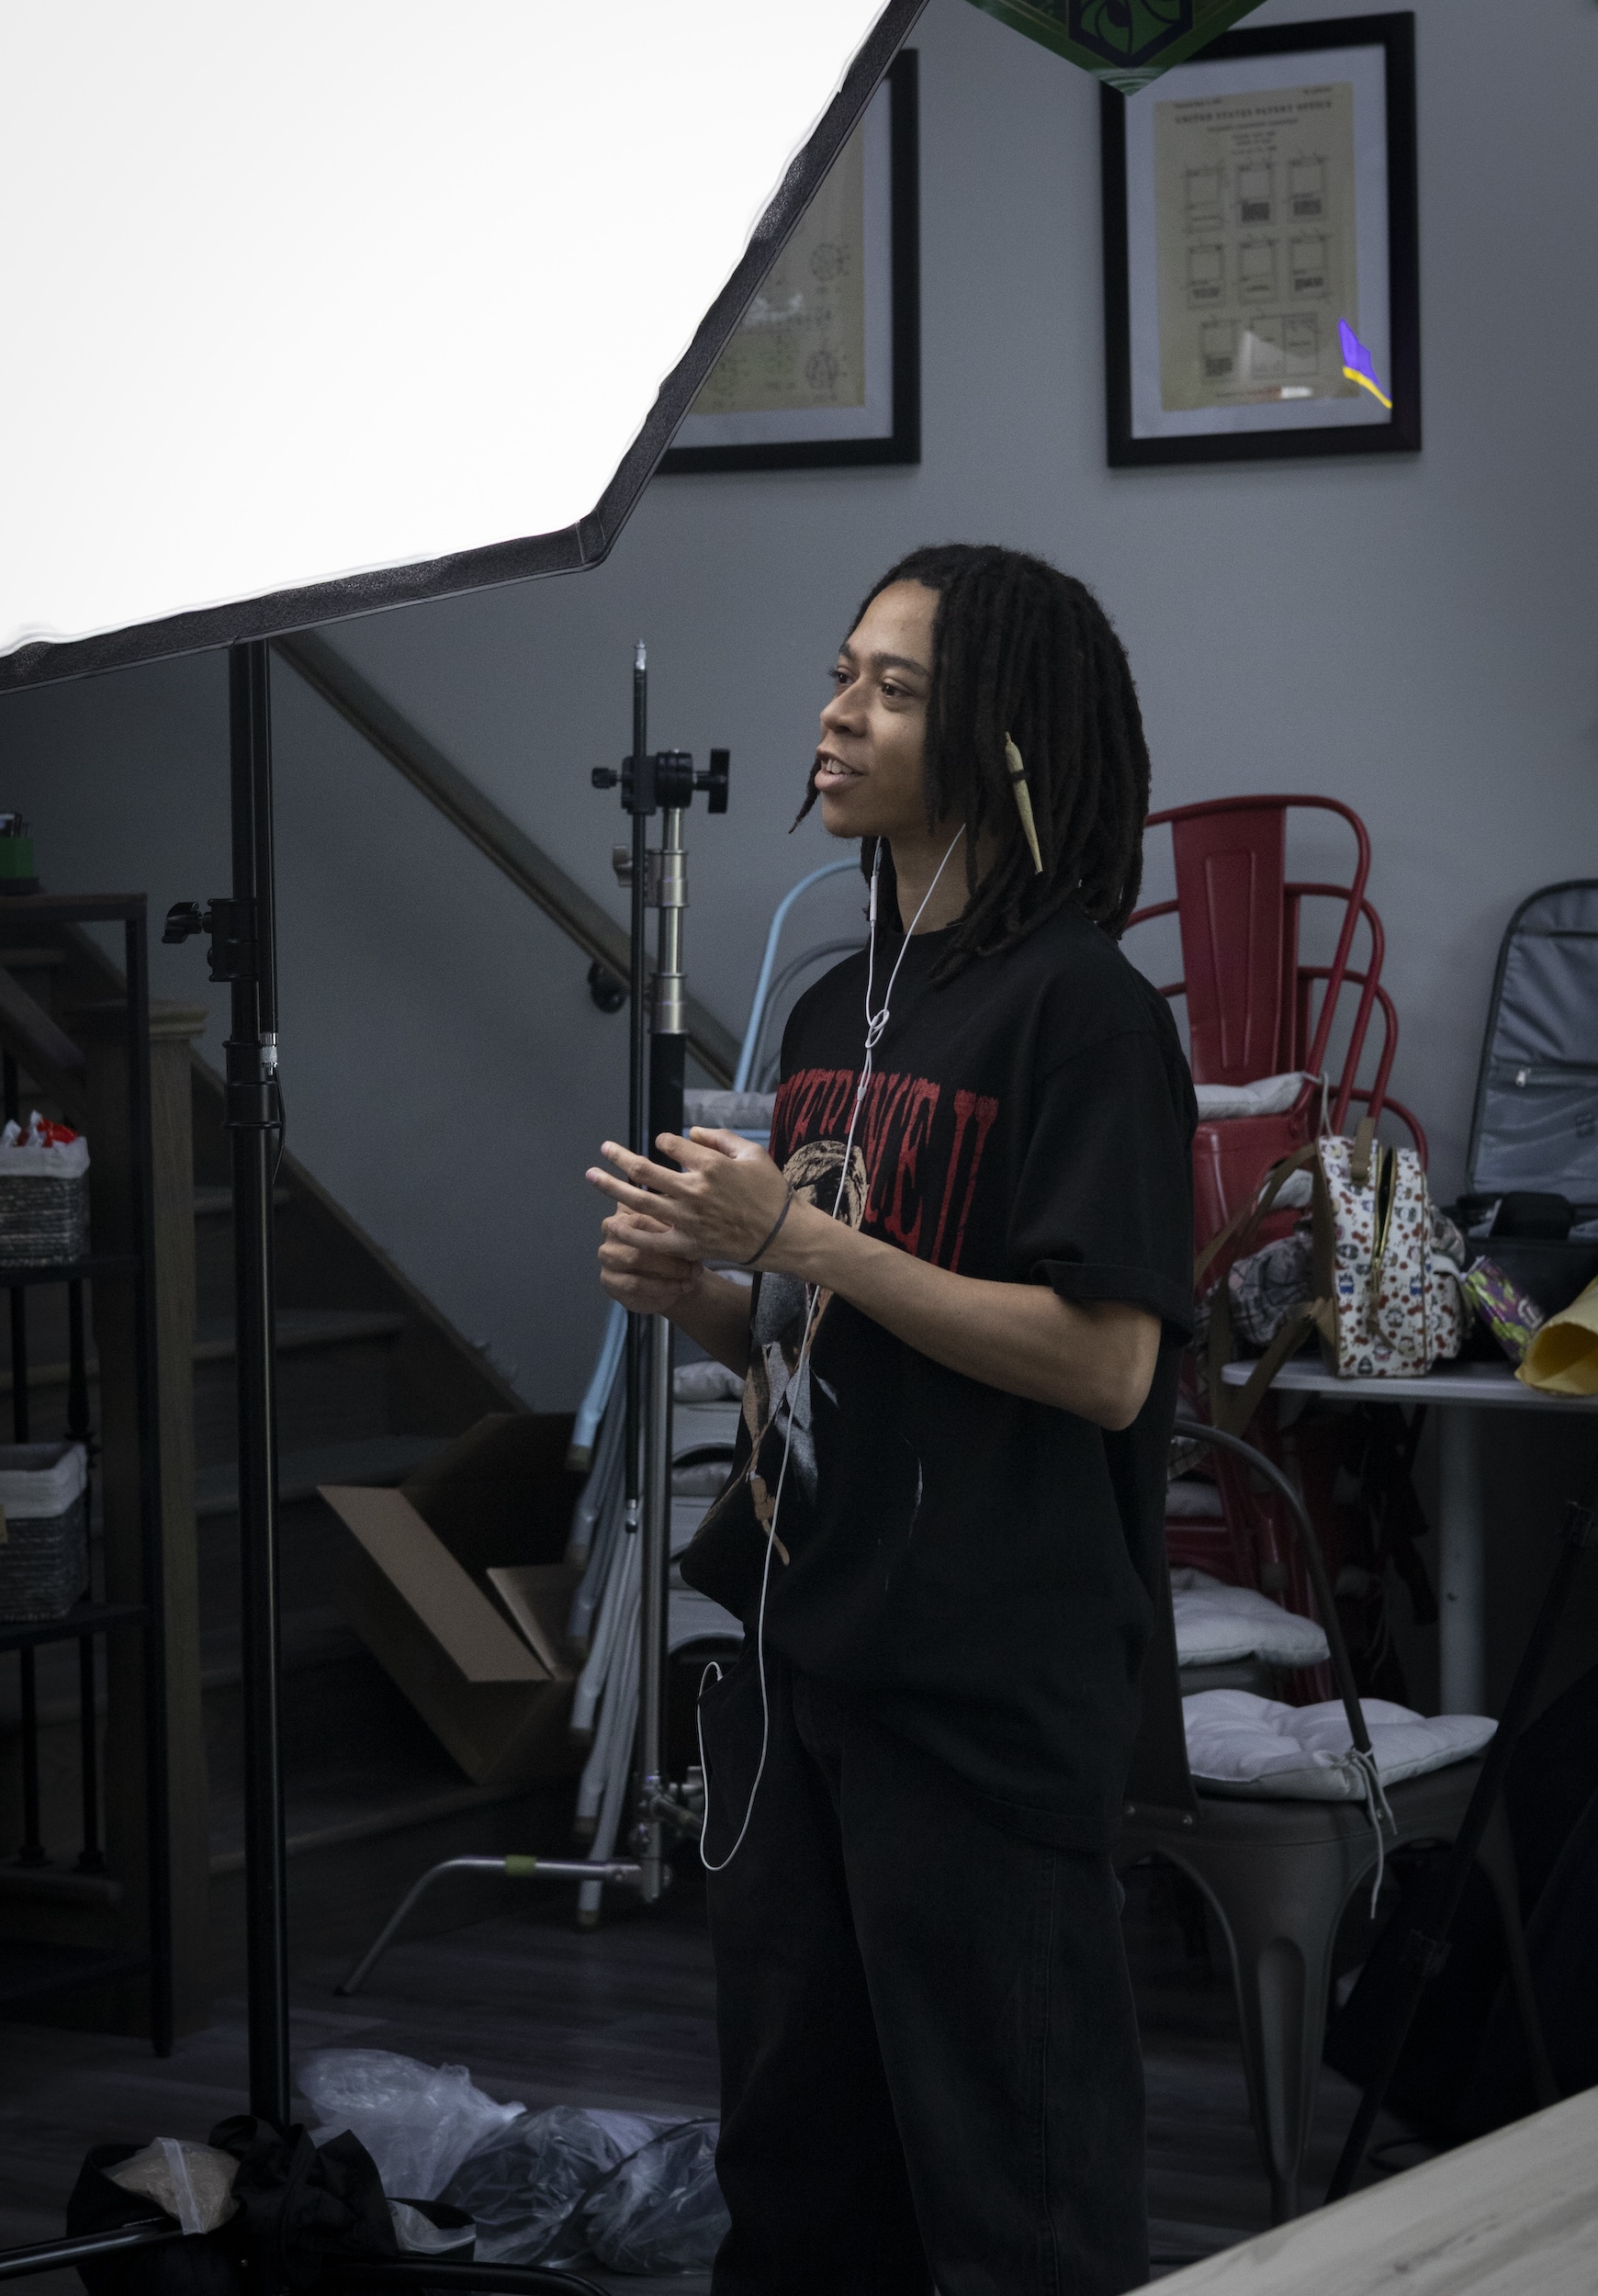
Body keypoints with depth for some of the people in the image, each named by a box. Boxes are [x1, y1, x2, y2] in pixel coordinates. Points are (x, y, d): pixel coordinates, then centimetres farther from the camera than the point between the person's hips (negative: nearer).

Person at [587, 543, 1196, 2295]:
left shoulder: (1081, 1012, -11)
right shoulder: (835, 1011, 14)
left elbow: (1105, 1364, -18)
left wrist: (798, 1240, -17)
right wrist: (698, 1295, 1)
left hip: (989, 1683, -8)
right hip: (794, 1653, 8)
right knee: (796, 2150, 16)